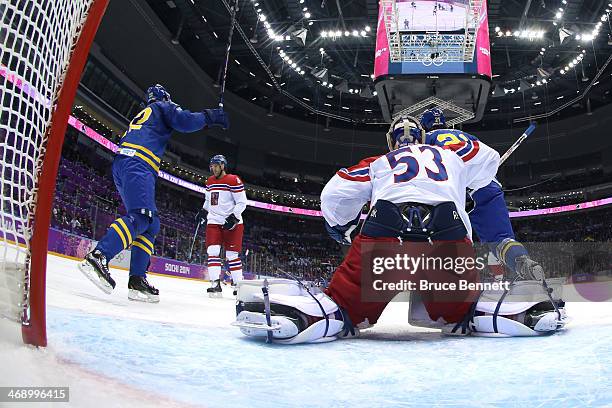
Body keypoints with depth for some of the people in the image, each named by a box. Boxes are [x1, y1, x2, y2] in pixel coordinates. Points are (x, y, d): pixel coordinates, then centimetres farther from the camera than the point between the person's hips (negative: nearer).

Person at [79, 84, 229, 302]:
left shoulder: (141, 115, 38)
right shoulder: (163, 107, 13)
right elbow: (185, 121, -3)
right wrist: (209, 116, 8)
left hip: (120, 166, 9)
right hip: (137, 165, -9)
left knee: (151, 224, 5)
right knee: (140, 217, -24)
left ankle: (137, 279, -5)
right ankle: (97, 257, -41)